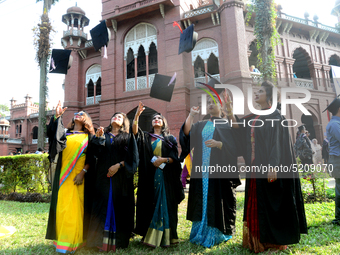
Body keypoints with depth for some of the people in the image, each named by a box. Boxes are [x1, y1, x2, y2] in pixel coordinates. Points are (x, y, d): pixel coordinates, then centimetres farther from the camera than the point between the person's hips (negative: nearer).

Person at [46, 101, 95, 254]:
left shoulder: (88, 136, 6)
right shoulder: (65, 133, 15)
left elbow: (91, 157, -1)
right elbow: (52, 132, -5)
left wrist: (83, 172, -12)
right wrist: (57, 116, -15)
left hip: (78, 175, -3)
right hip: (63, 175, 3)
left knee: (75, 207, -1)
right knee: (61, 205, 4)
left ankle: (72, 241, 10)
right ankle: (61, 238, 16)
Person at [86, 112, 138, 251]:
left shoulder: (128, 137, 9)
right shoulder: (103, 135, 16)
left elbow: (132, 157, -2)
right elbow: (95, 152, 0)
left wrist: (119, 165, -13)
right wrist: (98, 137, -11)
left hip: (121, 178, -2)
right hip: (103, 177, 2)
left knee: (119, 207, 0)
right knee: (103, 206, 0)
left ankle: (118, 240, 10)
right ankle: (102, 241, 8)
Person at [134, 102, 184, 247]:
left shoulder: (170, 139, 9)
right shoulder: (145, 137, 14)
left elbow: (175, 158, 2)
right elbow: (134, 130, -6)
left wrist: (164, 159, -16)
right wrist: (137, 114, -17)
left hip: (165, 177, -2)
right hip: (149, 177, 2)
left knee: (164, 205, -2)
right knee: (149, 204, 3)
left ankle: (164, 237, 7)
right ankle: (148, 235, 12)